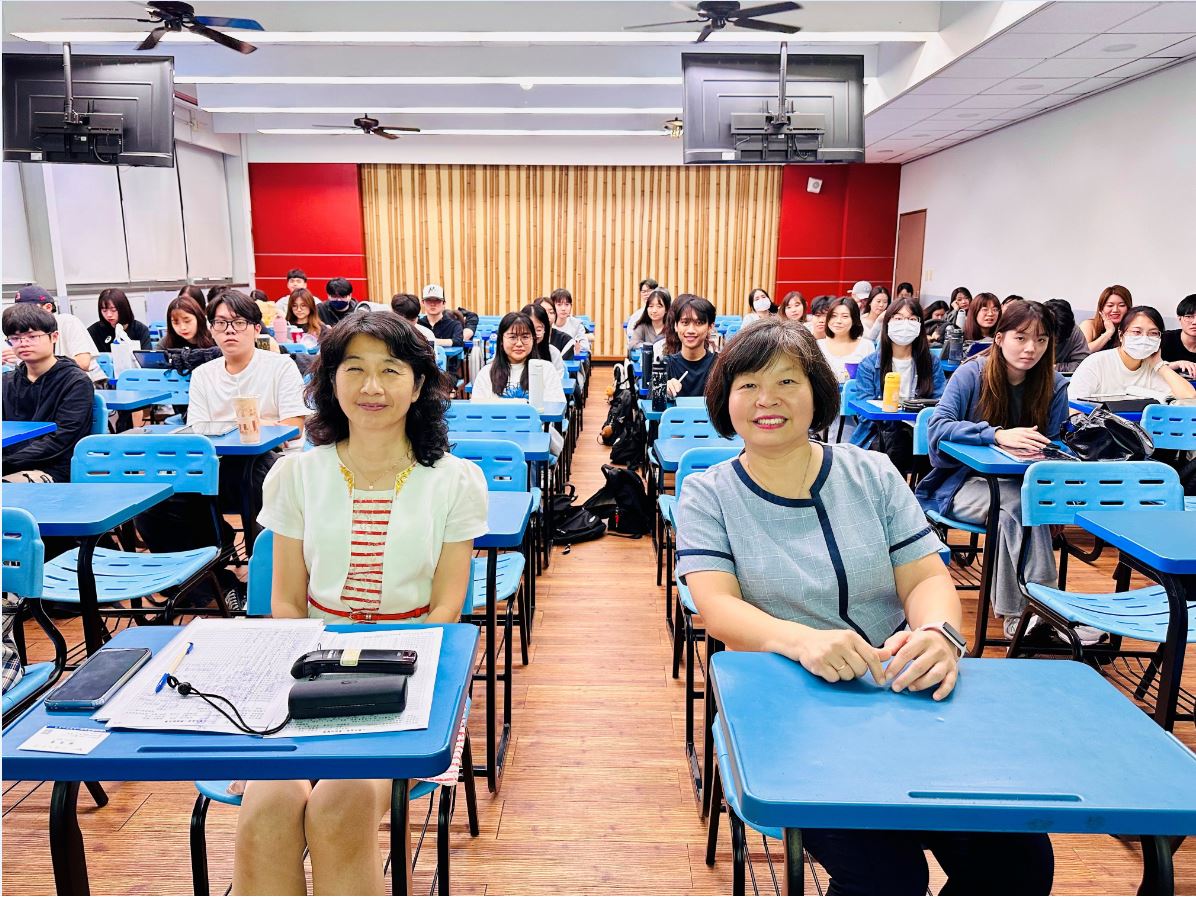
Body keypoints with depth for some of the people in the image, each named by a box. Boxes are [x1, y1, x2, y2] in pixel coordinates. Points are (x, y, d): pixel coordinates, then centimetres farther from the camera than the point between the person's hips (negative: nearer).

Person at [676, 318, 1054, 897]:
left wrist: (938, 632, -21)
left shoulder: (872, 474, 8)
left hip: (905, 690, 3)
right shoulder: (708, 494, 1)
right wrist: (803, 640, -32)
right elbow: (717, 607, -11)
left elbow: (926, 576, 4)